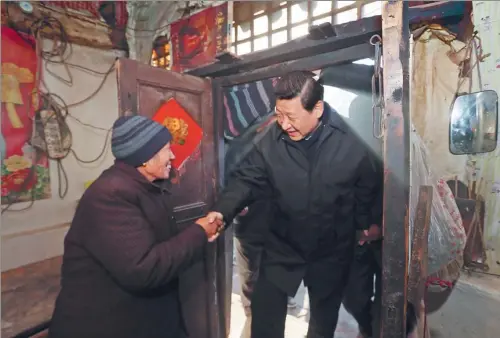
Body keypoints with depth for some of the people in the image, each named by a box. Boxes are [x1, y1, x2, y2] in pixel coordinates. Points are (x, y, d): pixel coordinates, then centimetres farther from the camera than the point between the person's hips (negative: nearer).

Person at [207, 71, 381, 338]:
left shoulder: (349, 144, -15)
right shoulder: (272, 141, -17)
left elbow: (366, 191, -1)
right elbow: (246, 179, -15)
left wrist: (365, 226, 6)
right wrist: (222, 211, -30)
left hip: (331, 251, 1)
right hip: (283, 246, 0)